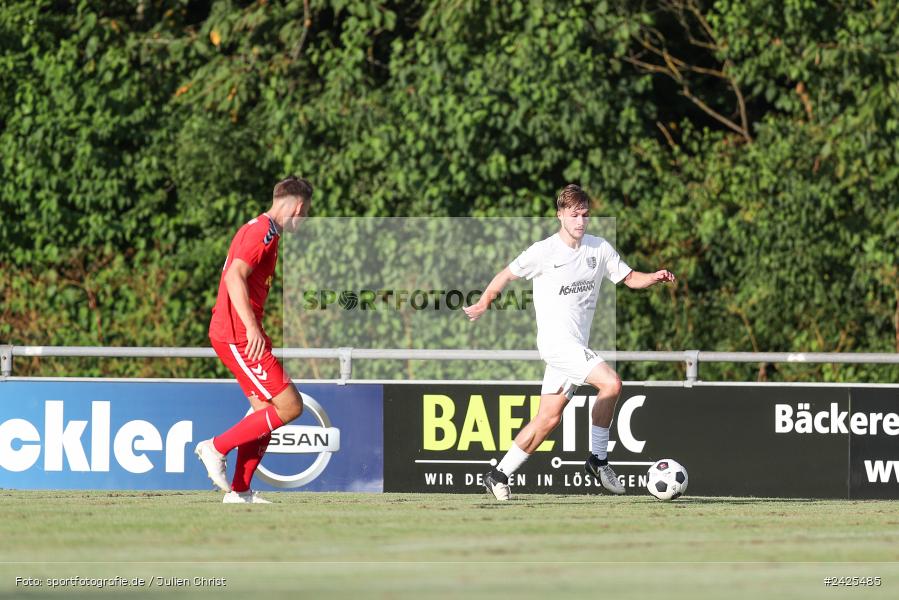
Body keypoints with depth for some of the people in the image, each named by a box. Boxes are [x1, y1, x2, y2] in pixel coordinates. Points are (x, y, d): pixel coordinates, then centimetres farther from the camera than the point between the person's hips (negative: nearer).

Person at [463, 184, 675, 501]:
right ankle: (598, 459, -11)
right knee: (611, 383, -23)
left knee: (549, 418, 7)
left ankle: (499, 475, 16)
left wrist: (654, 278, -8)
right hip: (556, 340, -6)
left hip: (576, 345, 6)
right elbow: (507, 274, 5)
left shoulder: (600, 248, 7)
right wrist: (482, 305, 15)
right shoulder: (544, 251, -7)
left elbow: (629, 278, 13)